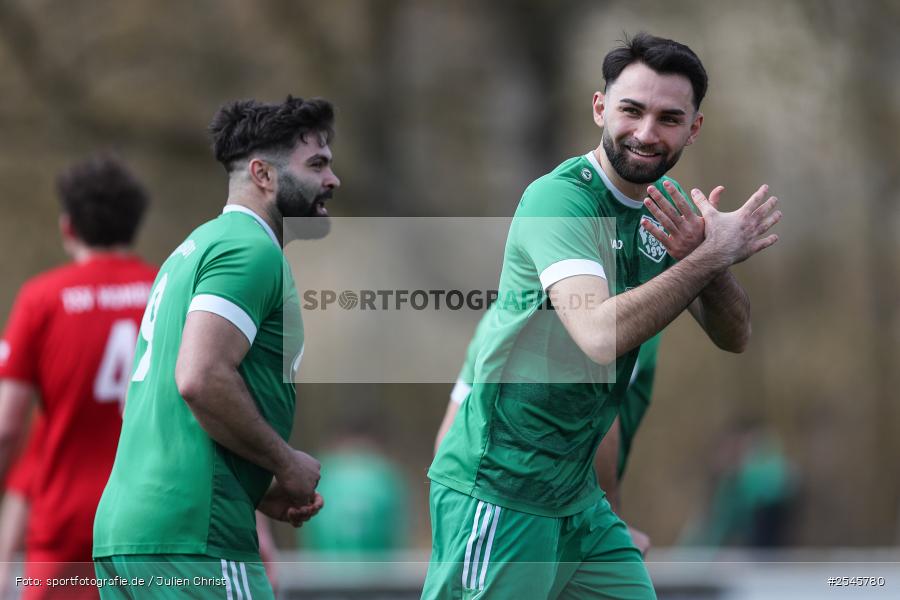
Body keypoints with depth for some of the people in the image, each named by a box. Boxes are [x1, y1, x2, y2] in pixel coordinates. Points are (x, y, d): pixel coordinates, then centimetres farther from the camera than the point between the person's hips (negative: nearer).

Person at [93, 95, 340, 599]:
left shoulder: (198, 246, 24)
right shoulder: (251, 250, -7)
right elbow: (201, 380, -21)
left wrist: (261, 491, 18)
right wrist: (288, 464, -8)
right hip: (191, 536, -10)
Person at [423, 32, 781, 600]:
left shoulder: (668, 208, 8)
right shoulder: (560, 199, -17)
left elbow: (734, 337, 5)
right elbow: (602, 335, -32)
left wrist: (704, 254, -15)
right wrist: (715, 253, -22)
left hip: (578, 498, 8)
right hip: (498, 496, -8)